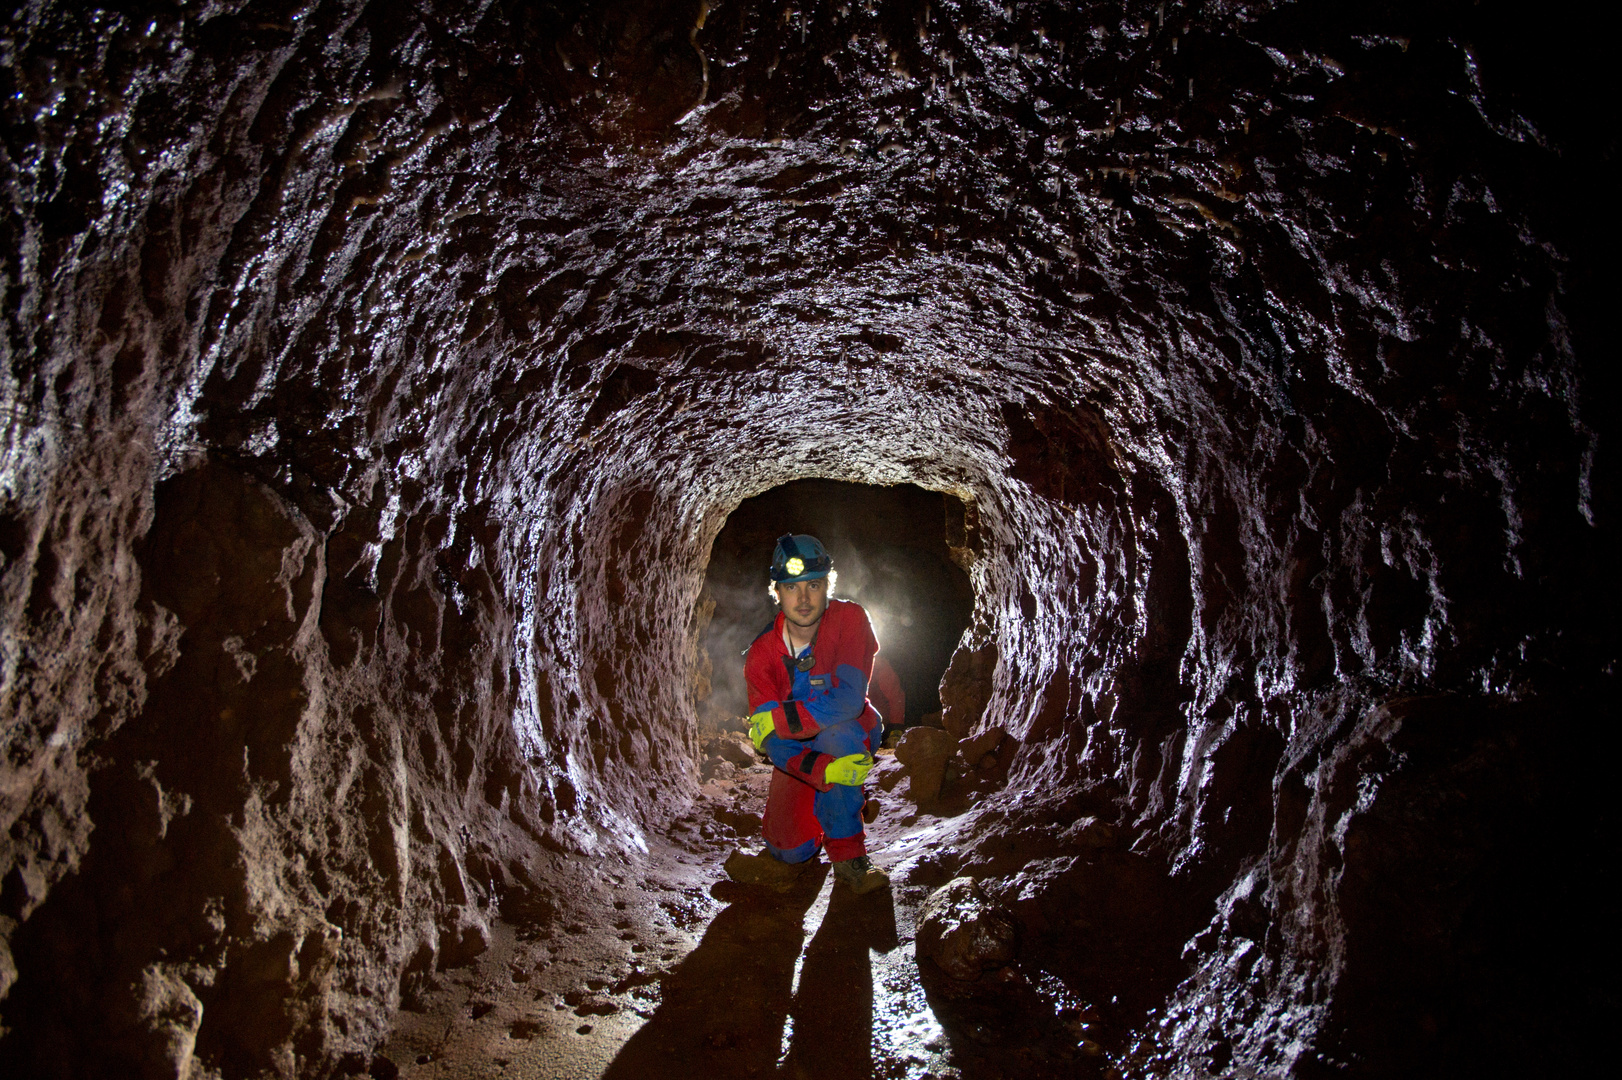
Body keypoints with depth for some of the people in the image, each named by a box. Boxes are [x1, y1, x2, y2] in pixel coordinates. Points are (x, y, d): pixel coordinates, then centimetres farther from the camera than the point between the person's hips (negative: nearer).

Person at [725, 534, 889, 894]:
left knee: (836, 734, -37)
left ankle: (847, 858, -22)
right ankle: (785, 857, 33)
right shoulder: (761, 655, -19)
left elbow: (849, 700, -34)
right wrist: (822, 770, -44)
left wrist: (779, 719, -32)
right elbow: (772, 742, -24)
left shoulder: (849, 619, -25)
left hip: (853, 737, -2)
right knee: (790, 851, -7)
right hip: (798, 751, 2)